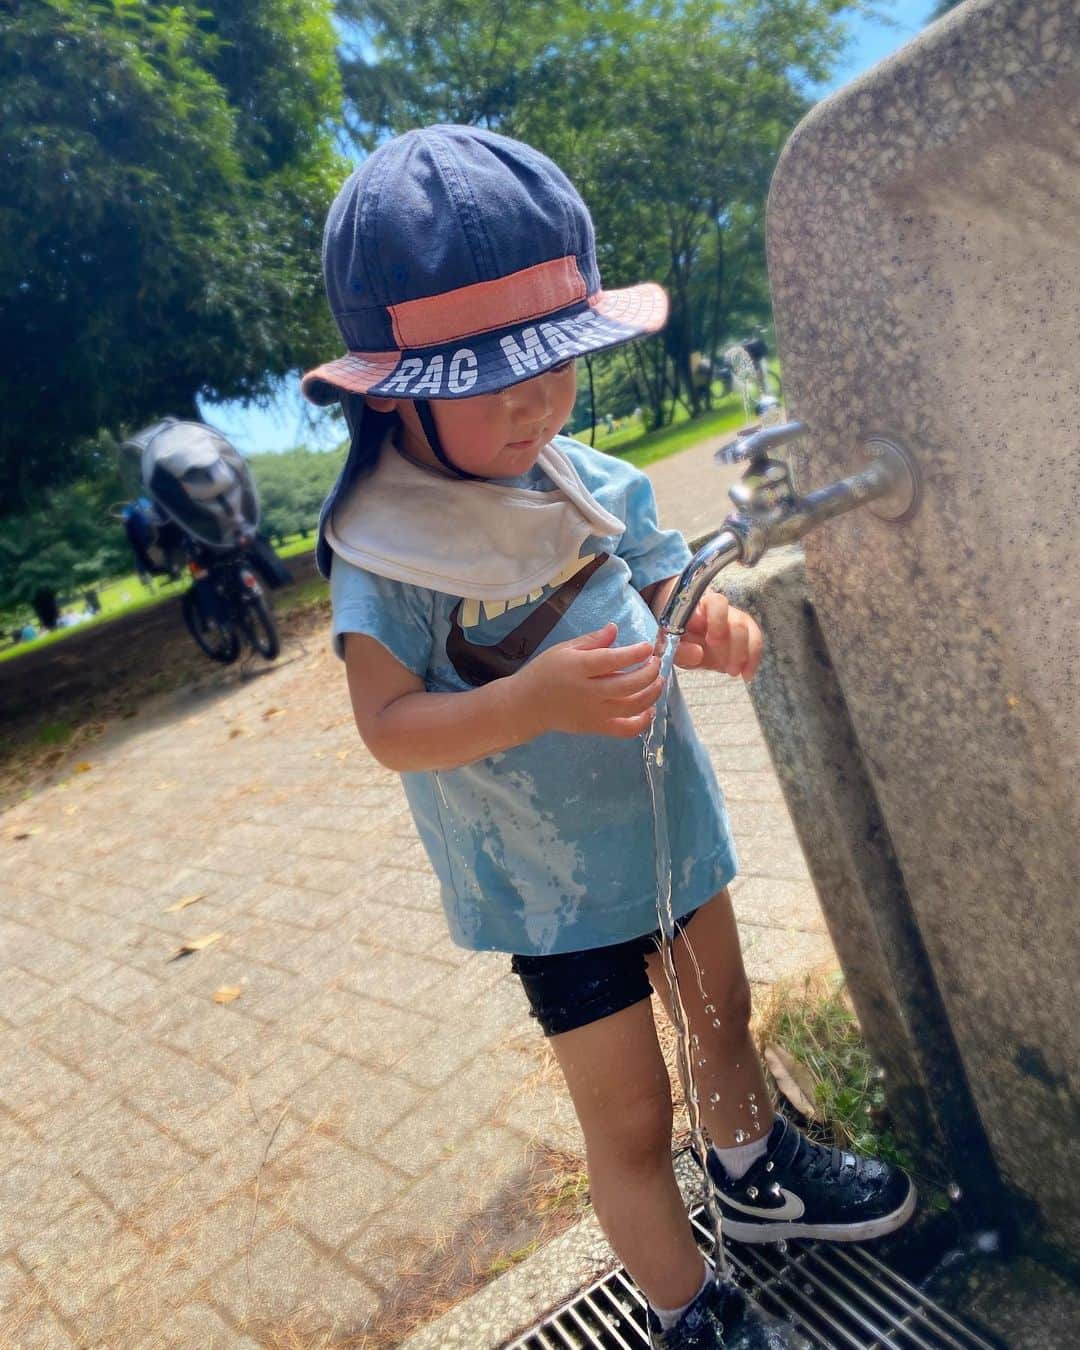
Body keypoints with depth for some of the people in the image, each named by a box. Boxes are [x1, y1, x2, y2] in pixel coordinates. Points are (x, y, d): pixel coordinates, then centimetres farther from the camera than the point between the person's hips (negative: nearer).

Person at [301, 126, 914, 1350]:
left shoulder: (585, 481, -6)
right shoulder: (385, 547, -21)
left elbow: (662, 593, 2)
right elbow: (390, 728, -27)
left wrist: (714, 626, -21)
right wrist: (532, 701, -43)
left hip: (670, 820, 6)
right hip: (552, 883, -6)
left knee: (722, 1017, 27)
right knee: (631, 1120, 8)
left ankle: (759, 1178, 58)